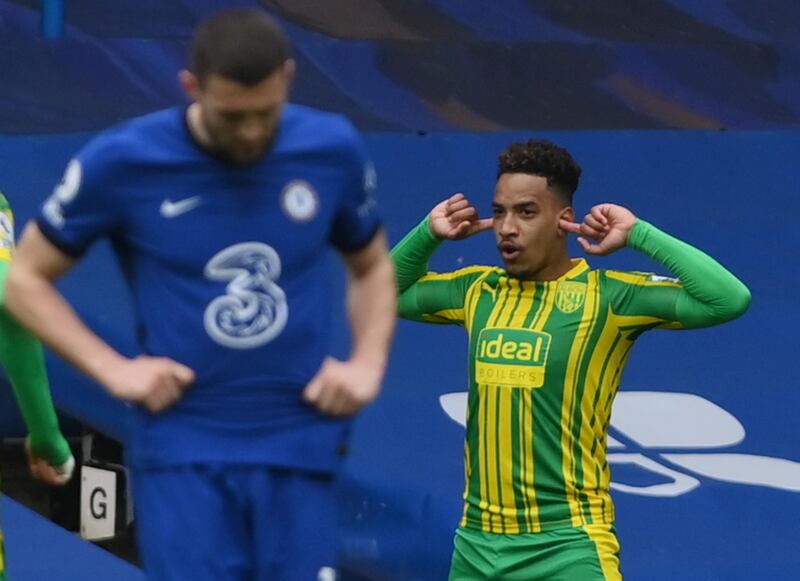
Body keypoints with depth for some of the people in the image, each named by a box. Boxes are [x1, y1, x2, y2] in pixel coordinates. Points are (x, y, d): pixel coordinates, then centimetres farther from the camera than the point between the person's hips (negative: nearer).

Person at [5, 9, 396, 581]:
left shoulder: (333, 151, 1)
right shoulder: (123, 162, -6)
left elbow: (373, 267, 20)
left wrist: (368, 364, 2)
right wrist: (112, 368, -6)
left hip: (299, 452, 2)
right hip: (181, 453, -2)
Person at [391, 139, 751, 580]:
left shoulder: (606, 296, -7)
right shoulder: (478, 291, 10)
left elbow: (729, 300, -17)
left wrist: (638, 234, -15)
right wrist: (428, 233, 12)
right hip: (475, 544, 6)